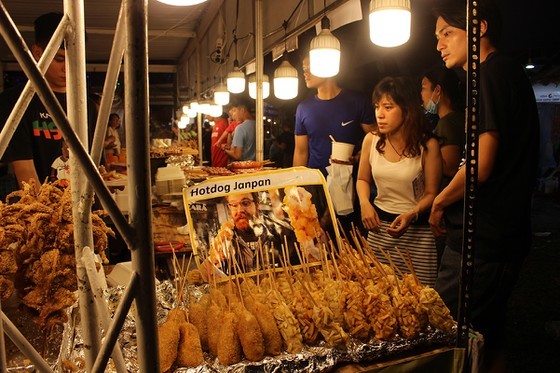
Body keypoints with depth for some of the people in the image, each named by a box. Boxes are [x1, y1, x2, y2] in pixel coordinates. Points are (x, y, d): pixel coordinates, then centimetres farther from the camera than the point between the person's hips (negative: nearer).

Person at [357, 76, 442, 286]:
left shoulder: (427, 145, -10)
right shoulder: (371, 140, -1)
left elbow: (431, 193, -4)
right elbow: (362, 179, 13)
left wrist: (412, 214, -21)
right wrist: (365, 203, -6)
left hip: (417, 231, -3)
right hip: (380, 224, 3)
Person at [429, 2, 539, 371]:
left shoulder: (494, 70, -12)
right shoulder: (509, 73, 18)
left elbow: (481, 164, -22)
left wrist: (440, 203, -5)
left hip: (481, 241, -10)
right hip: (503, 237, 10)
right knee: (489, 343, 20)